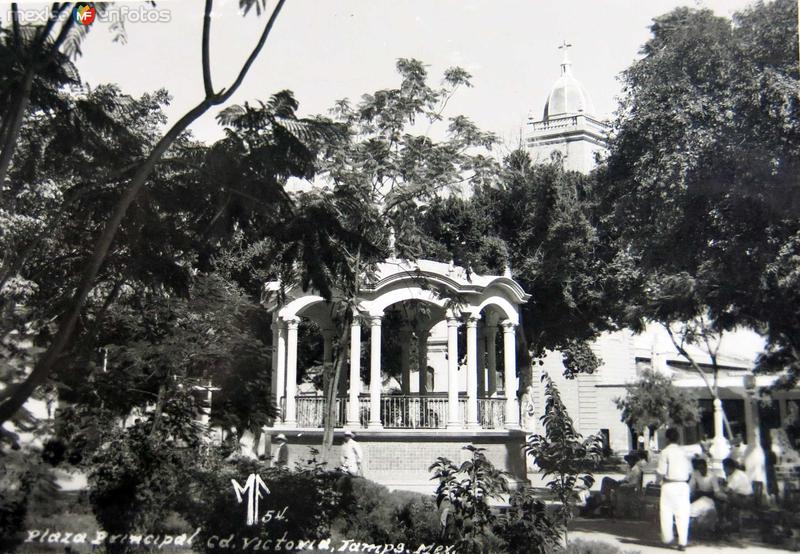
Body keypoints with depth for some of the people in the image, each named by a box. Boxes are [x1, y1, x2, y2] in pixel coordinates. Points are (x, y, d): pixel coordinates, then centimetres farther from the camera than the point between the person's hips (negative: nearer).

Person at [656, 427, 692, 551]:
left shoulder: (665, 452, -8)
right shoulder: (684, 451, 6)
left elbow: (661, 471, -11)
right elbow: (690, 470, 8)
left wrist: (659, 480, 8)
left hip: (669, 484, -4)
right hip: (683, 485, 4)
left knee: (666, 512, 10)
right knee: (682, 513, 5)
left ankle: (668, 538, 17)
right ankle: (682, 542, 2)